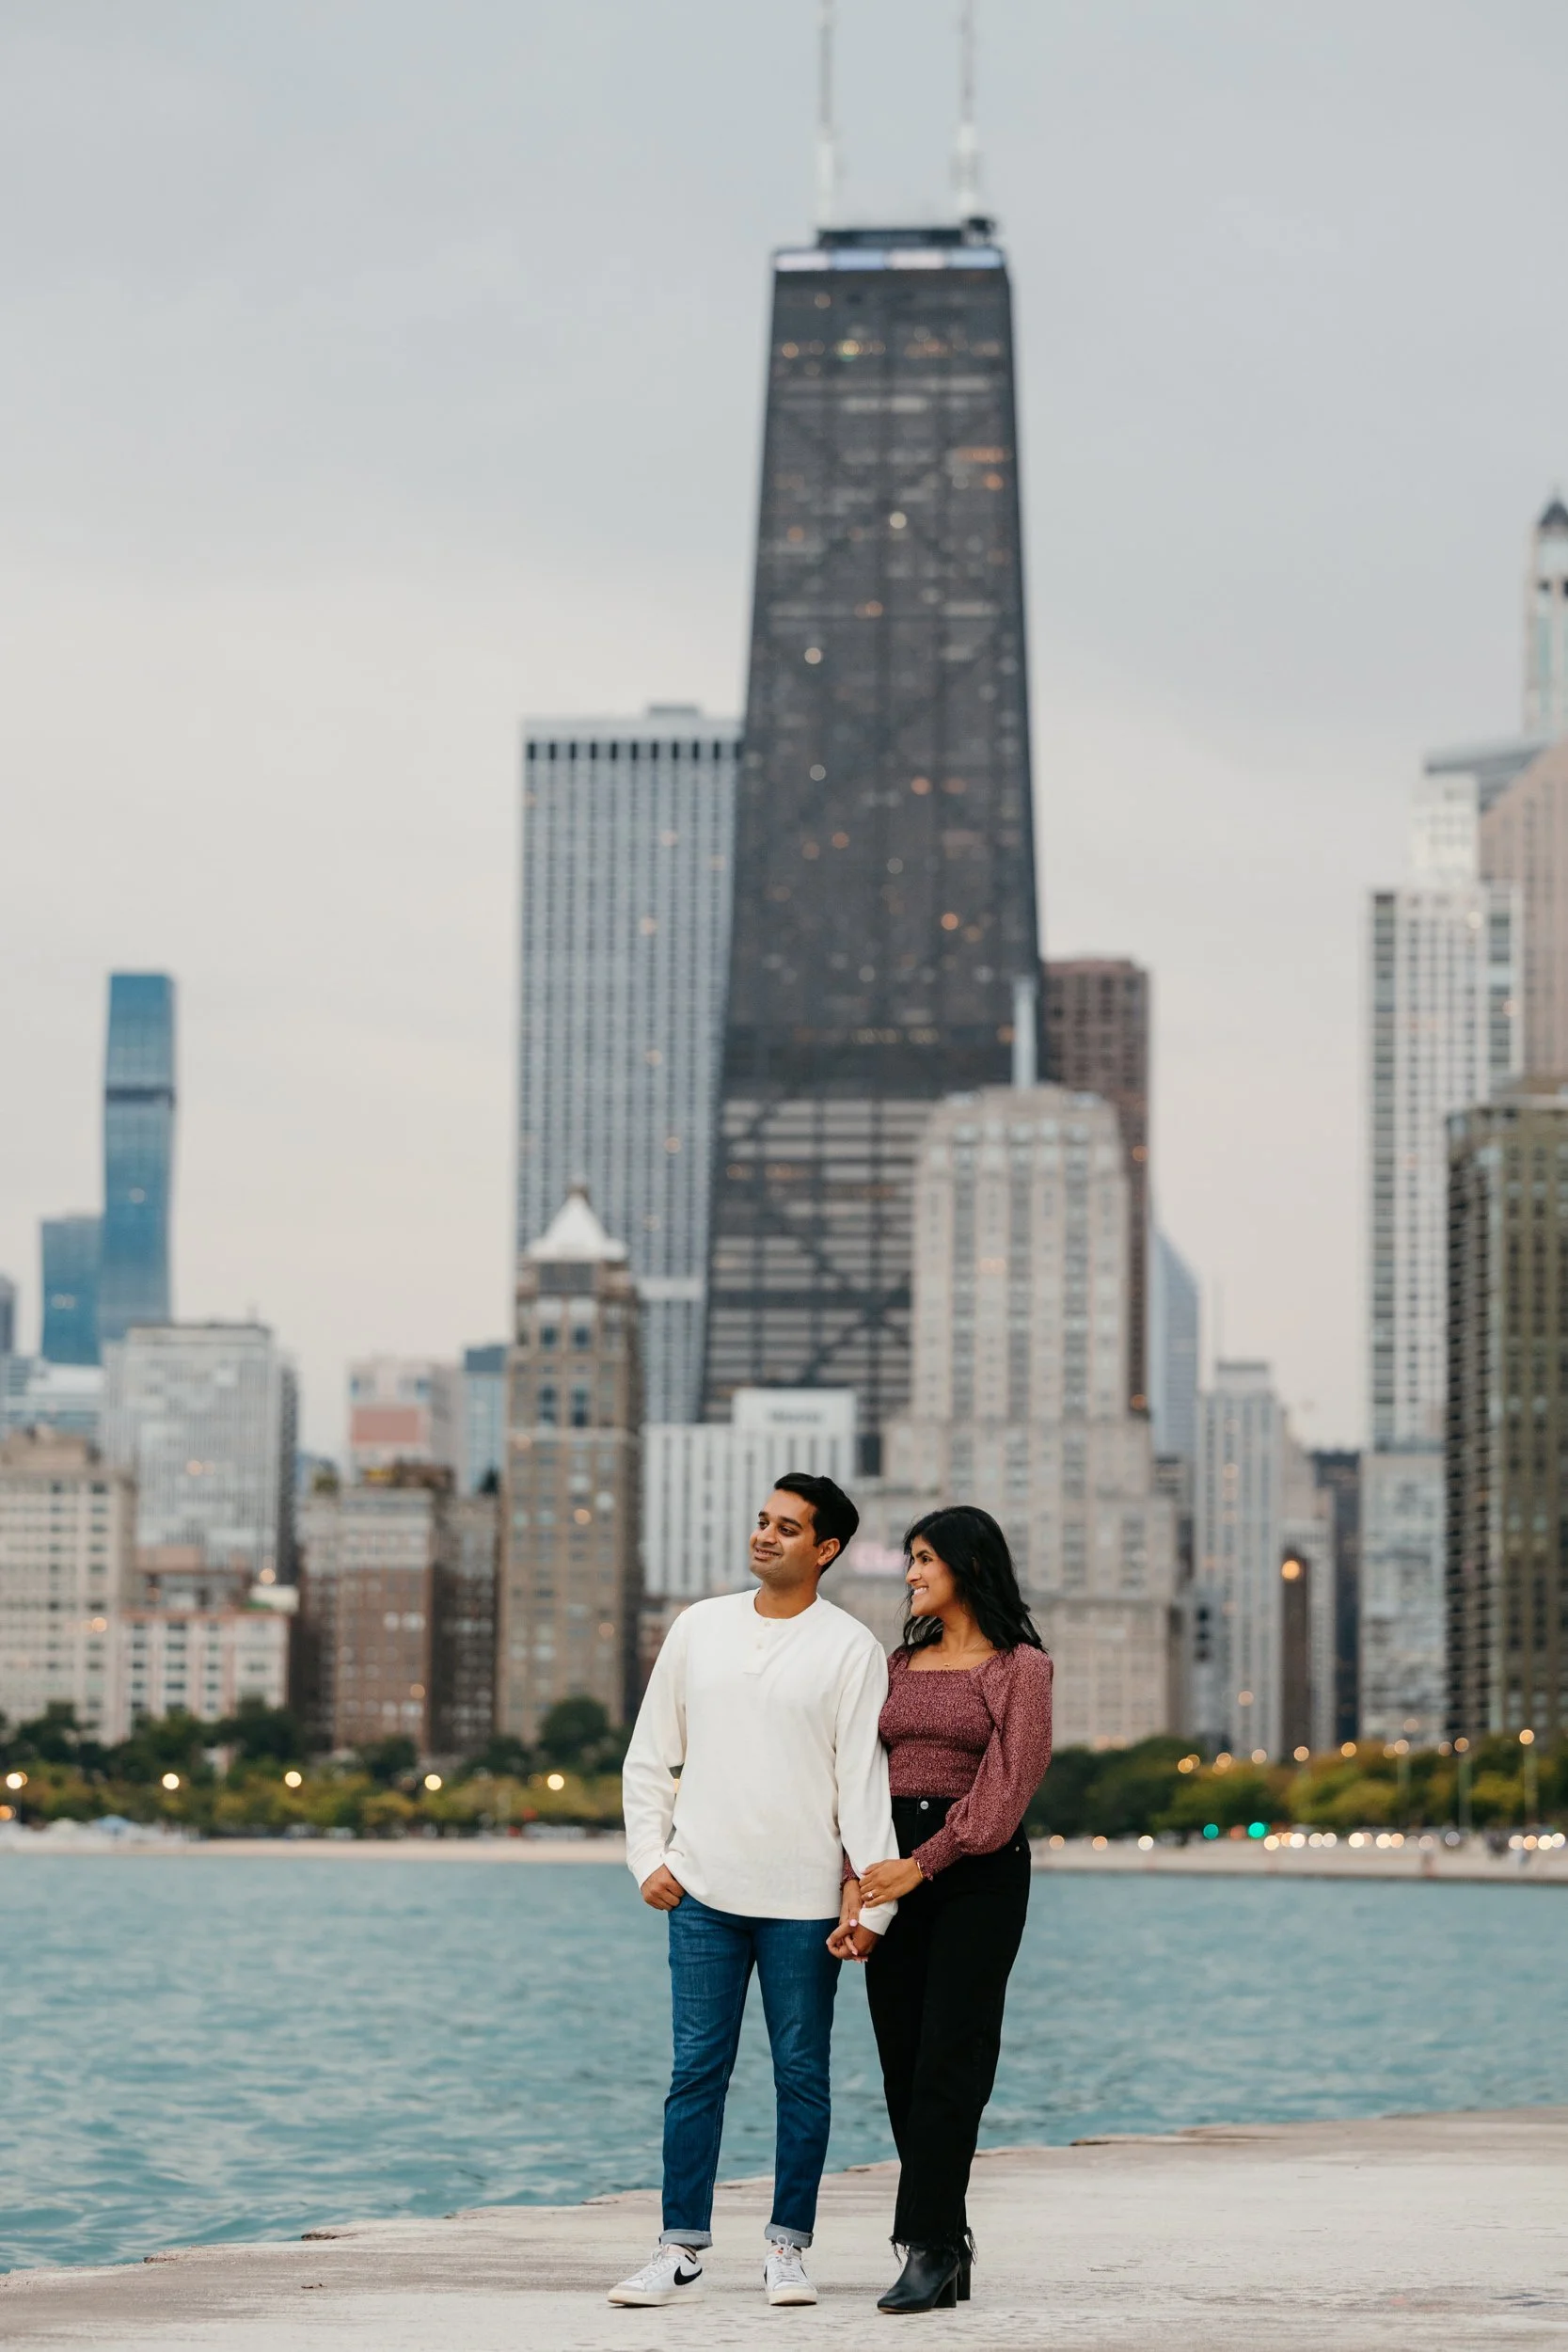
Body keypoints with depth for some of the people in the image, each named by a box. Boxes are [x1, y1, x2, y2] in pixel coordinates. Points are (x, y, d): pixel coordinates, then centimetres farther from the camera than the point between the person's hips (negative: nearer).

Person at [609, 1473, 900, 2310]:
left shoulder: (851, 1648, -1)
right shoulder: (699, 1628, 9)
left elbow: (865, 1779, -6)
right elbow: (650, 1755, 13)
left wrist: (872, 1900, -12)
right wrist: (650, 1857, 3)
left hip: (804, 1900, -2)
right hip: (703, 1892, 2)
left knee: (801, 2076, 4)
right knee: (696, 2072, 2)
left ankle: (788, 2247, 12)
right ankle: (681, 2250, 6)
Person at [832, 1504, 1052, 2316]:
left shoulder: (1019, 1667, -1)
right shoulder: (901, 1665, 15)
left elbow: (1006, 1784, -10)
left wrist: (923, 1864, -17)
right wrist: (857, 1884, -1)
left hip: (977, 1871, -6)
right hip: (894, 1868, 6)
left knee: (947, 2061, -9)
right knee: (902, 2062, 2)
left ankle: (927, 2248, -11)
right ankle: (947, 2248, 7)